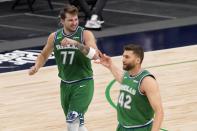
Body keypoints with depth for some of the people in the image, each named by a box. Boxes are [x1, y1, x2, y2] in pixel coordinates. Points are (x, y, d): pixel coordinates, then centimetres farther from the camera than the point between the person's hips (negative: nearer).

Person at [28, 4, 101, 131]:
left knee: (72, 121, -20)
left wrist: (76, 43, -36)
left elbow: (95, 55, -27)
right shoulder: (54, 37, 1)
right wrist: (36, 66, -4)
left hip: (83, 84, -5)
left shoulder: (85, 34, -12)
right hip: (65, 84, 5)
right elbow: (44, 55, 16)